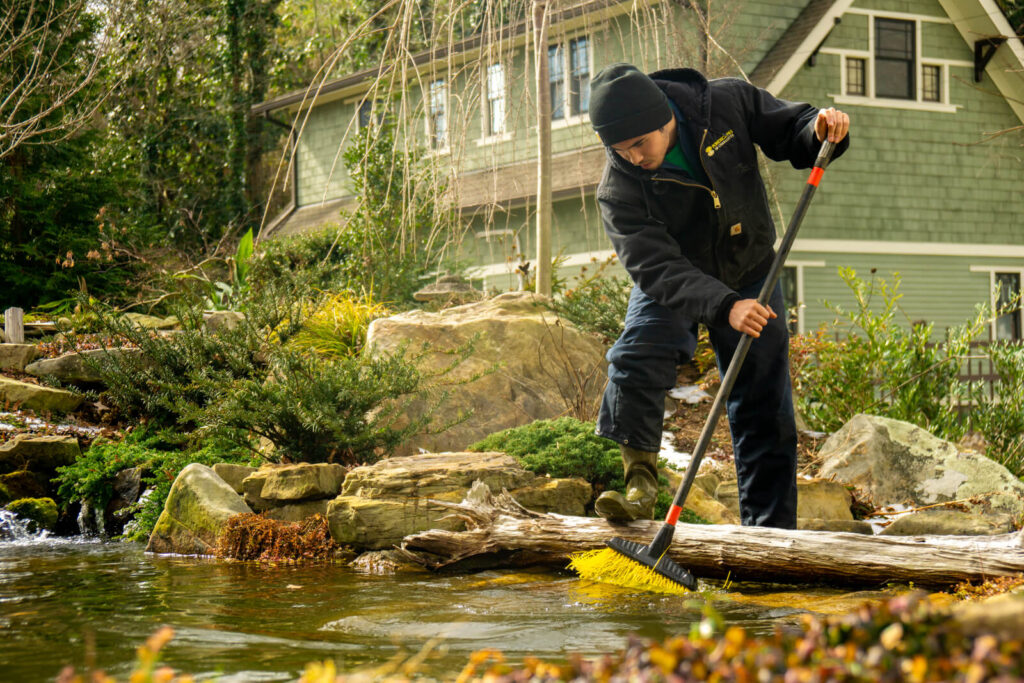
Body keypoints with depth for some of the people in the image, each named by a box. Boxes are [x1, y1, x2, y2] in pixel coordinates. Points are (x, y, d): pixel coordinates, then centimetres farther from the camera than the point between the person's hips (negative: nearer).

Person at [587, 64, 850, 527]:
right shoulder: (619, 189, -25)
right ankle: (639, 485, -20)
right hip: (670, 288, -1)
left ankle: (771, 532, 12)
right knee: (634, 362, -29)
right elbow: (658, 266, -33)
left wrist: (821, 129, -30)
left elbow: (790, 130, -5)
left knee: (764, 411, 2)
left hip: (749, 282, 1)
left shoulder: (728, 103, -20)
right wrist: (723, 306, -47)